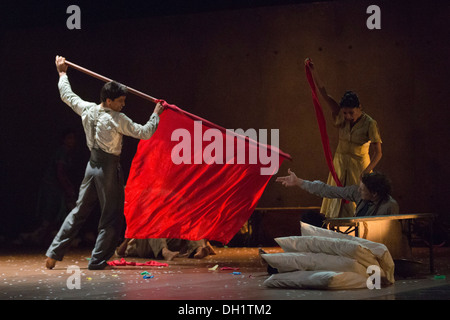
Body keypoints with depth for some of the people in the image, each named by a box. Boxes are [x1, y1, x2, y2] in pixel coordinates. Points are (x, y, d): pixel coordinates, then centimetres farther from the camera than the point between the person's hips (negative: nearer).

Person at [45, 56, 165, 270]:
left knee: (80, 210, 14)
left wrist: (62, 73, 31)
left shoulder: (87, 110, -1)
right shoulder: (117, 119, -16)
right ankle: (97, 261, 5)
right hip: (109, 169, -6)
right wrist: (156, 114, 6)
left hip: (92, 165, 6)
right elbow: (144, 133, -9)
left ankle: (54, 253, 11)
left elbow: (67, 96, 17)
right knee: (112, 217, 5)